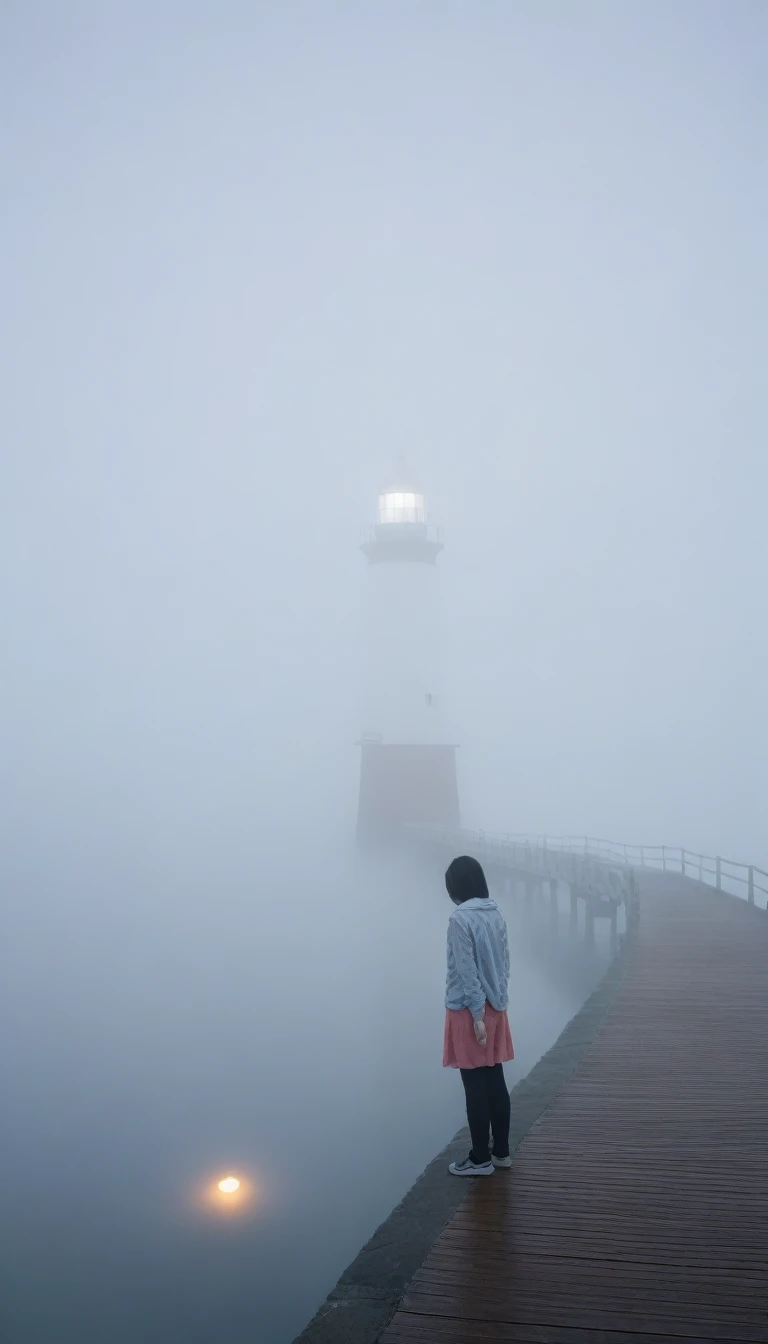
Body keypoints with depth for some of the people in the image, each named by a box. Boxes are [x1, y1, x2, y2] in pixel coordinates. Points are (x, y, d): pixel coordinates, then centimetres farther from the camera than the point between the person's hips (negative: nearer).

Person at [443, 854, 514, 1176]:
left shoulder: (461, 918, -17)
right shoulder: (496, 915, 5)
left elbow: (467, 971, -18)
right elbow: (504, 963, 10)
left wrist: (477, 1015, -16)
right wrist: (496, 1002, 17)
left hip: (470, 1010, -7)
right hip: (495, 1008, 7)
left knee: (475, 1086, 1)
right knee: (495, 1082, 14)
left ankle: (480, 1159, 9)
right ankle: (501, 1151, 23)